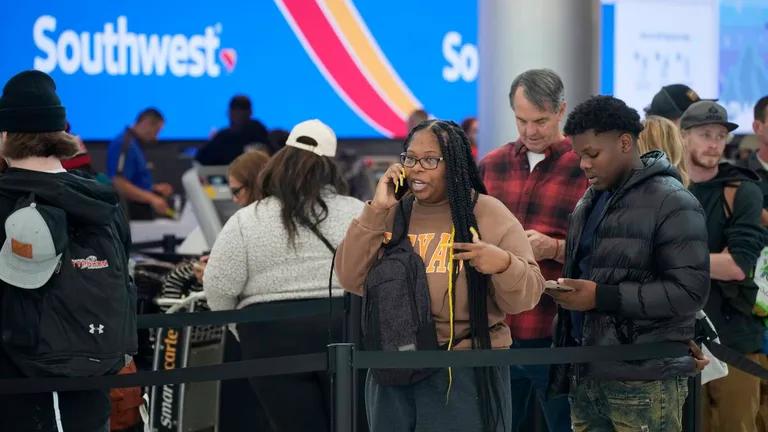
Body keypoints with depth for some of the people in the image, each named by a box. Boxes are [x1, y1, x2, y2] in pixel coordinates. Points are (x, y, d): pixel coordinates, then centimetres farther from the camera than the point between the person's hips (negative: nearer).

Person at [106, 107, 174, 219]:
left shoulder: (134, 144, 18)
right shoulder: (125, 144, -15)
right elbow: (119, 185, -25)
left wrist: (154, 188, 14)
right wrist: (152, 198, -25)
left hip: (140, 214, 10)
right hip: (130, 215, -10)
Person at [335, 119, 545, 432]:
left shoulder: (488, 214, -2)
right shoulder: (392, 215, 8)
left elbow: (526, 296, -5)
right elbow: (352, 280, -2)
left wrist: (503, 264, -26)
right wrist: (376, 211, -8)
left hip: (468, 373, -3)